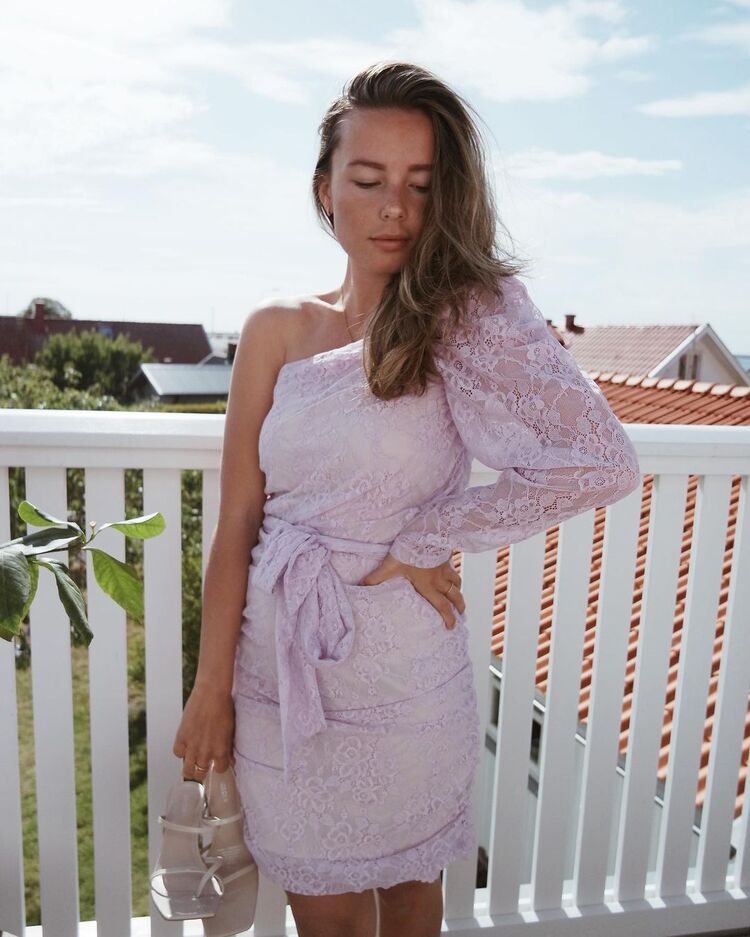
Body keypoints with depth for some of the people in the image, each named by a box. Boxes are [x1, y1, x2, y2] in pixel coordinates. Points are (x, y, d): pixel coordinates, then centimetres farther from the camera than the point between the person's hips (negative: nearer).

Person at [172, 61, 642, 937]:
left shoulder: (471, 315, -11)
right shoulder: (277, 329, -2)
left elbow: (602, 464, -26)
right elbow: (236, 526, -2)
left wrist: (420, 541, -19)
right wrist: (211, 690, -2)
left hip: (402, 677, -2)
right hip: (278, 671, 3)